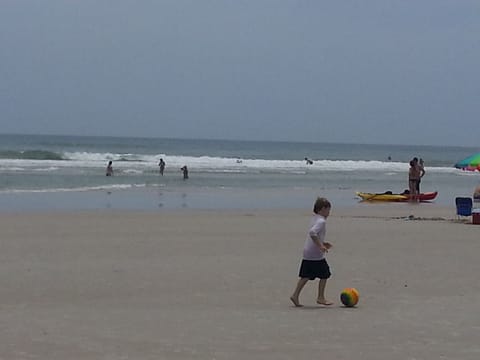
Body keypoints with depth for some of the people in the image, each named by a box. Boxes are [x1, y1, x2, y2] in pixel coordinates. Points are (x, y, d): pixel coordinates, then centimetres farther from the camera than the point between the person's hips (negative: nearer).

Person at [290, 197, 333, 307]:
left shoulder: (315, 219, 16)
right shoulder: (321, 221, -14)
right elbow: (312, 233, -29)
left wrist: (323, 243, 26)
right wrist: (320, 245, -27)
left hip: (307, 253, 9)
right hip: (316, 254, -9)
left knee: (305, 276, 11)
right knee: (324, 274, 4)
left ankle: (295, 295, 8)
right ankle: (321, 297, 9)